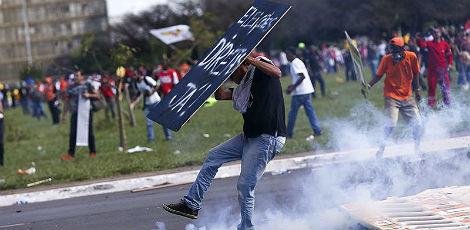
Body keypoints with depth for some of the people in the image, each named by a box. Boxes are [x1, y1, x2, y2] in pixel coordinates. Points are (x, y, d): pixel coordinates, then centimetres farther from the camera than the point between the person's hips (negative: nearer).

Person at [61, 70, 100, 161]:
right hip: (75, 112, 2)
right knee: (73, 133, -1)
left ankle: (93, 152, 16)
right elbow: (68, 100, 12)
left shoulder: (87, 85, 0)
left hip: (86, 112, -2)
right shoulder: (72, 87, 8)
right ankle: (71, 154, 1)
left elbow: (97, 96, 1)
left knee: (89, 132, 5)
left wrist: (89, 95, -17)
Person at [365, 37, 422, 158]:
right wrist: (369, 85, -16)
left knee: (417, 124, 0)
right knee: (391, 123, -21)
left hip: (407, 97, 3)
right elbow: (378, 75, -1)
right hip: (391, 96, -3)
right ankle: (382, 147, 0)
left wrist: (417, 90, 12)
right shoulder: (387, 59, -11)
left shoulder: (411, 57, -6)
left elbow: (415, 74, 9)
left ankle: (417, 149, 24)